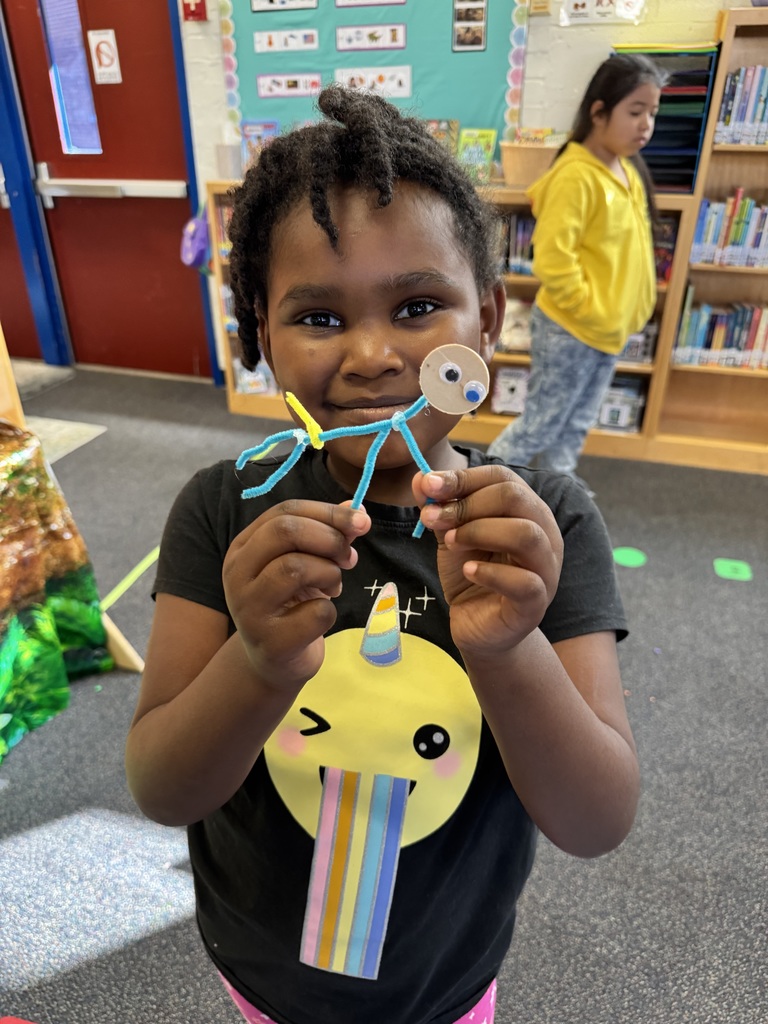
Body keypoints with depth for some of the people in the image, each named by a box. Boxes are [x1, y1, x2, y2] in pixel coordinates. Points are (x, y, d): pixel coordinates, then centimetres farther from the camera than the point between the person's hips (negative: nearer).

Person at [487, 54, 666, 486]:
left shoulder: (627, 171, 9)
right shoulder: (576, 176, -19)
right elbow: (552, 261, -24)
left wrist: (628, 309, 11)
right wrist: (591, 313, -18)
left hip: (610, 329, 8)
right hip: (571, 329, -8)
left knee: (576, 426, 18)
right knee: (540, 426, 3)